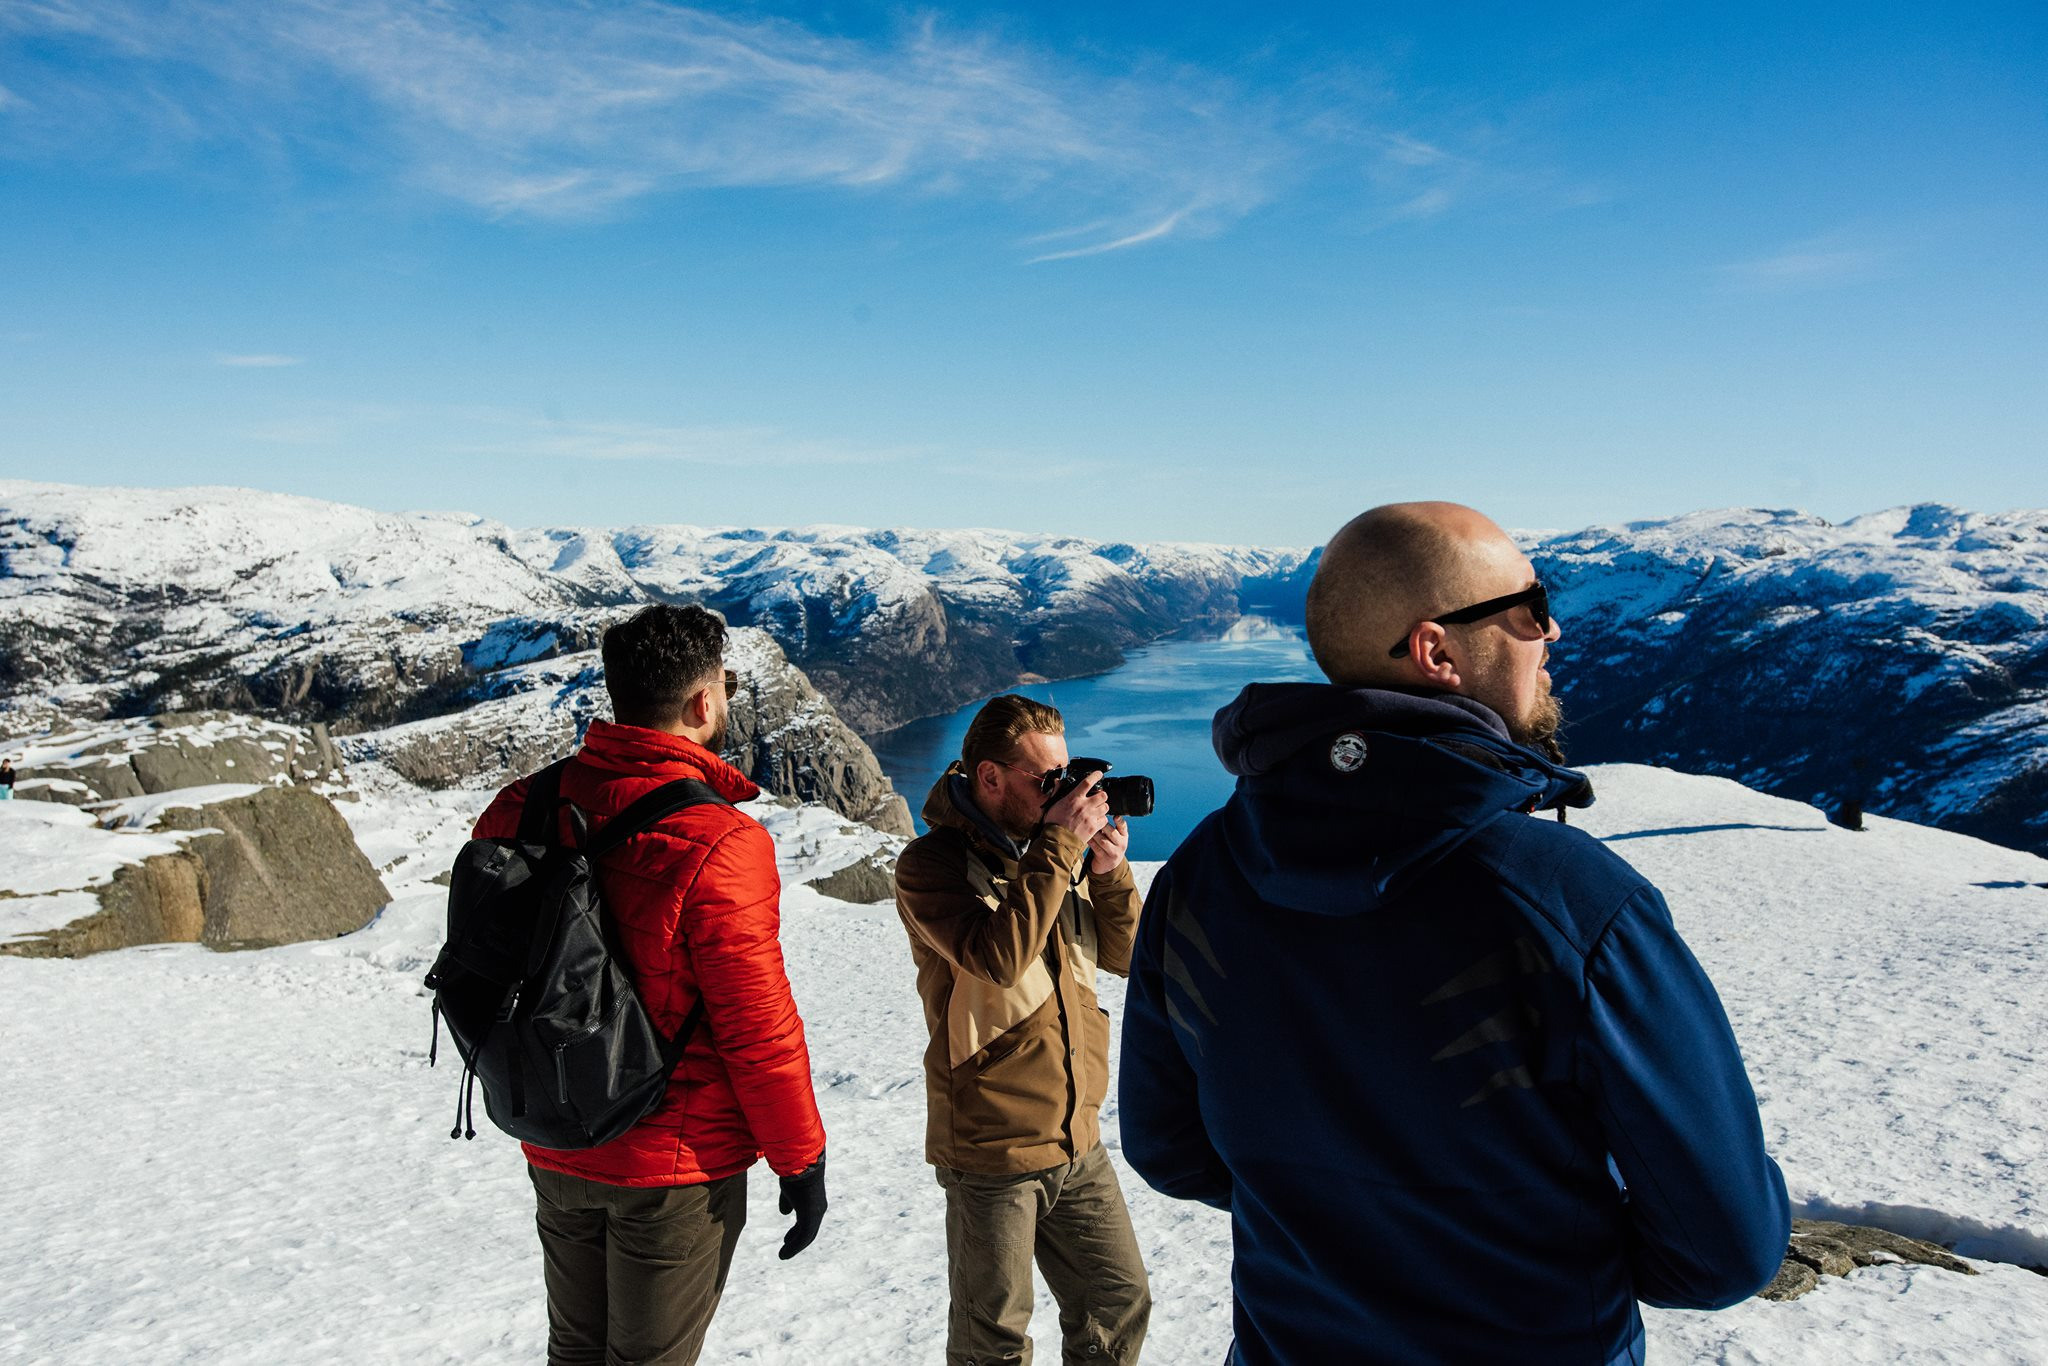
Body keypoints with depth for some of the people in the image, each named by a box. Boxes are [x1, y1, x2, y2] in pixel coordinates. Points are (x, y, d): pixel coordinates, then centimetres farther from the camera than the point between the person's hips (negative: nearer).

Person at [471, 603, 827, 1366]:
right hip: (676, 1167, -6)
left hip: (555, 1155, 6)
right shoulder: (716, 844, -26)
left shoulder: (524, 809, -6)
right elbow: (757, 1025, -21)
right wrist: (802, 1159, -7)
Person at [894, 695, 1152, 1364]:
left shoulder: (1056, 850, 5)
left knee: (1120, 1307, 18)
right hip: (992, 1151, -6)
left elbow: (1126, 955, 6)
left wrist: (1109, 872, -10)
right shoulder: (930, 864, -14)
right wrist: (1058, 848, -25)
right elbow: (999, 958, -29)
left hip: (1077, 1141, 6)